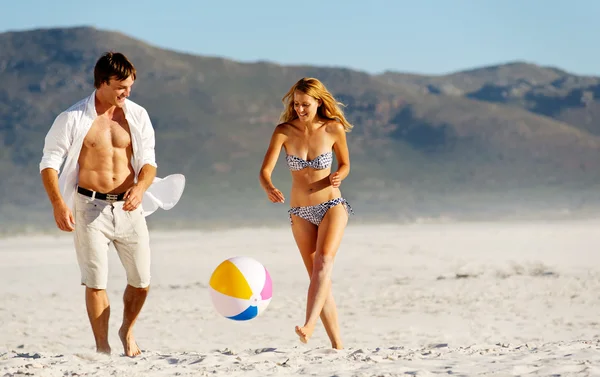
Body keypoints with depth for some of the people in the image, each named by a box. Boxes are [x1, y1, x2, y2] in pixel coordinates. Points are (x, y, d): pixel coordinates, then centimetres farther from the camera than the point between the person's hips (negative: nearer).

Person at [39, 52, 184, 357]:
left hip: (129, 207, 3)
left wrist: (141, 187, -14)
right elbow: (50, 162, -2)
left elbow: (148, 160, 8)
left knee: (141, 280, 5)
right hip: (90, 207, -3)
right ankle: (102, 346, 7)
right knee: (96, 282, -5)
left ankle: (127, 331, 31)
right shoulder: (73, 119, -4)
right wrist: (58, 203, -15)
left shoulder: (137, 116, 5)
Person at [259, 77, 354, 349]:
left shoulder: (334, 129, -7)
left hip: (332, 206, -2)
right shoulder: (284, 131, -8)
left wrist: (338, 177, -15)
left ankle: (309, 325, -43)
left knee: (324, 261, -27)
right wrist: (269, 189, -37)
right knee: (319, 278, 2)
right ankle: (338, 346, 6)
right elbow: (264, 171, -15)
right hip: (300, 212, 2)